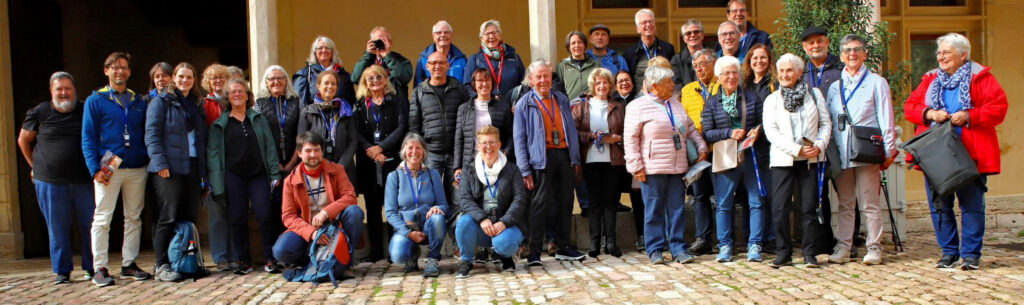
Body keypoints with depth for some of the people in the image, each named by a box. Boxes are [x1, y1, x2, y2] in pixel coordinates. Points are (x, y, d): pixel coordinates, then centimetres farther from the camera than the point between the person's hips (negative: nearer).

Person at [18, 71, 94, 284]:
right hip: (50, 182, 0)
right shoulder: (40, 112, 4)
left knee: (90, 225, 2)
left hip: (83, 180, 1)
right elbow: (23, 140, 16)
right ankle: (62, 271, 15)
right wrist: (35, 166, 12)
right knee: (57, 228, 4)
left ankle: (91, 267, 13)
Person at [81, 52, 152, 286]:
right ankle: (100, 268, 3)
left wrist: (150, 163, 3)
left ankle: (129, 264, 15)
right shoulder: (95, 101, 4)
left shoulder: (138, 102, 15)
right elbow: (88, 138, 0)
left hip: (137, 169, 4)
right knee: (102, 218, -2)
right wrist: (95, 169, -11)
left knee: (134, 218, 7)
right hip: (109, 170, -3)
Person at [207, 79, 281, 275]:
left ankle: (271, 259, 3)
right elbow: (213, 154, 5)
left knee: (265, 216, -8)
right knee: (238, 219, 2)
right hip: (233, 176, 0)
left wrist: (275, 174, -1)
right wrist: (216, 183, -4)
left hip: (258, 174, 0)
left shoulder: (258, 119, 12)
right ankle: (243, 261, 12)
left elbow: (270, 147, 8)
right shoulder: (219, 124, 9)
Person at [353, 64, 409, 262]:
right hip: (368, 162, 2)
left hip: (392, 159, -2)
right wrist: (372, 152, -11)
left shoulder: (397, 102, 9)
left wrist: (381, 147, -12)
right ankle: (376, 250, 7)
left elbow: (402, 128, -3)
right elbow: (358, 133, 5)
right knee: (372, 206, 3)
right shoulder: (360, 105, 15)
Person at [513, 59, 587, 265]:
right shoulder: (524, 105, 2)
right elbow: (519, 139, -2)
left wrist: (575, 159, 10)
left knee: (565, 201, 8)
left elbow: (572, 130, 17)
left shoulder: (562, 100, 16)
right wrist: (525, 170, -9)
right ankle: (534, 252, 0)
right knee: (541, 203, -6)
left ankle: (563, 248, 19)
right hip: (542, 158, -4)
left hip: (564, 155, 5)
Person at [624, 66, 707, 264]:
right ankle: (655, 250, 9)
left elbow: (690, 128, 25)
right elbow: (630, 138, -7)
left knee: (676, 209, 5)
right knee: (654, 210, 0)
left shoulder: (675, 104, 17)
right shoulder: (638, 106, -4)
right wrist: (636, 166, -12)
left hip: (677, 168, 5)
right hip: (653, 169, -5)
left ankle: (678, 248, 12)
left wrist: (701, 147, 11)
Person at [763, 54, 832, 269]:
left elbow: (826, 124, 9)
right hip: (783, 160, 0)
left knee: (810, 207, -1)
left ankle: (810, 253, 9)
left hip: (811, 159, 0)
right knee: (779, 208, -6)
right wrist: (797, 149, -12)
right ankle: (783, 253, 6)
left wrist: (819, 146, -10)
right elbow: (771, 132, -1)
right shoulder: (772, 100, 10)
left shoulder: (814, 94, 11)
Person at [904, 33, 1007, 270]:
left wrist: (969, 116, -17)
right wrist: (929, 113, -8)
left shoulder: (980, 77, 4)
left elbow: (998, 107, -5)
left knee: (972, 205, 0)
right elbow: (910, 107, 10)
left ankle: (971, 254, 9)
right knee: (939, 205, 5)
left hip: (970, 153, -4)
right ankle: (949, 251, 16)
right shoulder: (930, 80, 16)